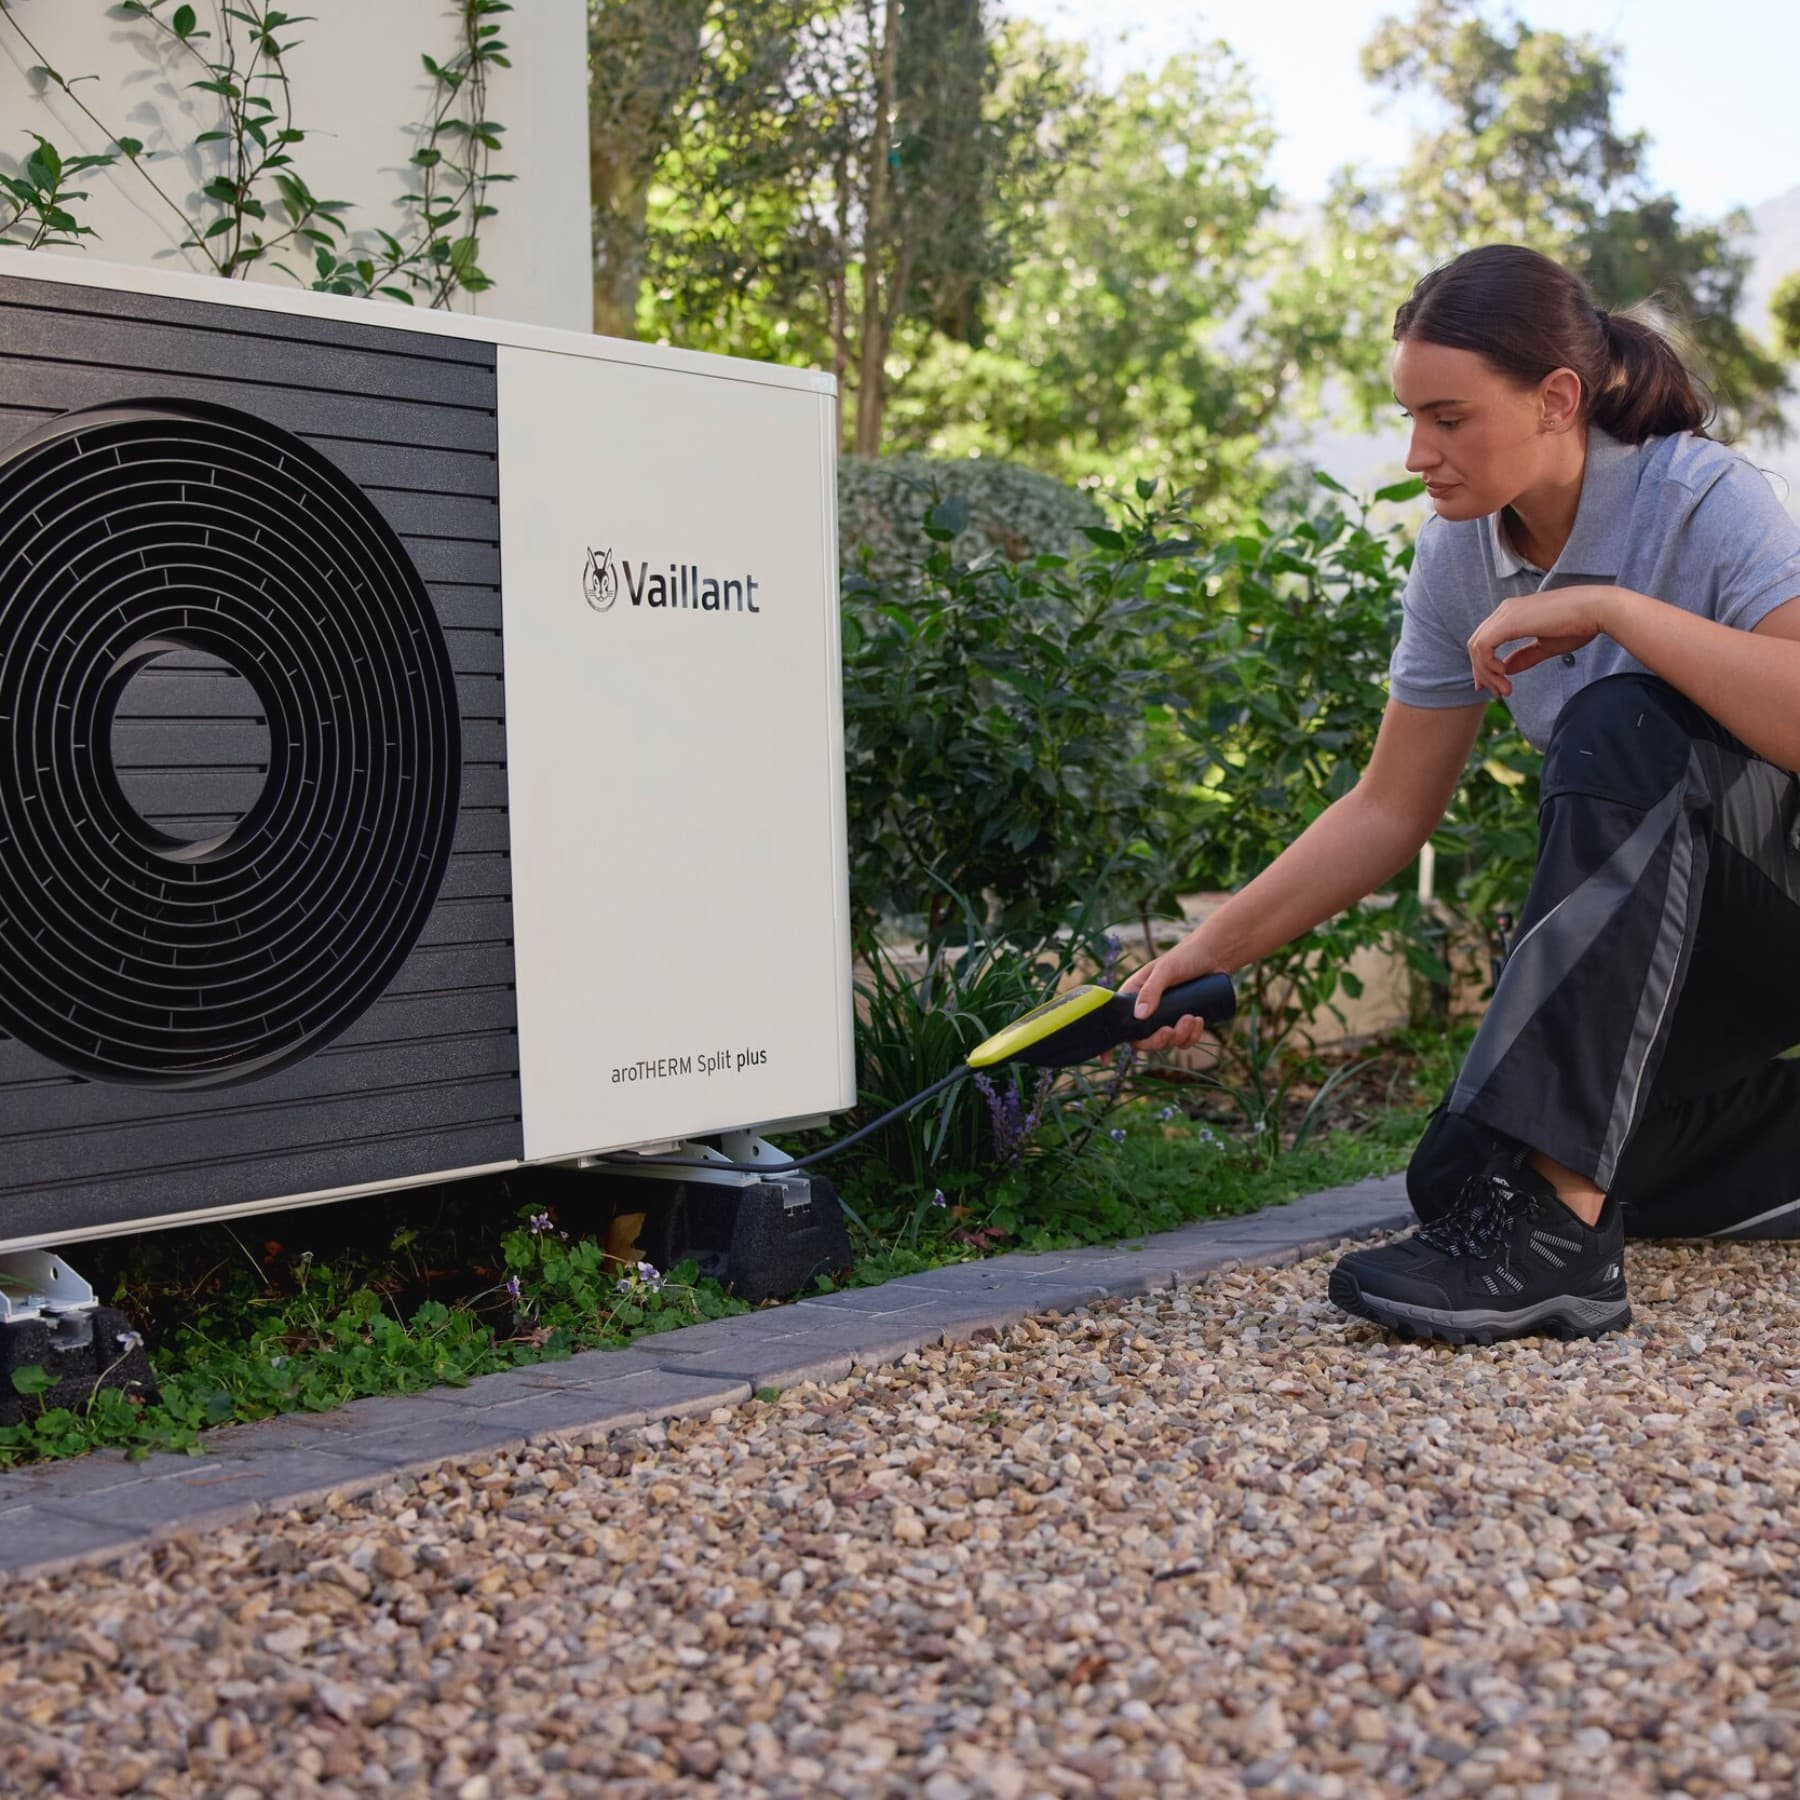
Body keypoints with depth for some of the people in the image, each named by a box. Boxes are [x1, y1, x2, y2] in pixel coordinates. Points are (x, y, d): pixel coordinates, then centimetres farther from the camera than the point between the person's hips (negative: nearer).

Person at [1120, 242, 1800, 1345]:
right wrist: (1215, 948, -3)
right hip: (1668, 934, 6)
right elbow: (1390, 810, 2)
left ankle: (1550, 1227, -39)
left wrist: (1609, 607, -37)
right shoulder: (1458, 558, -3)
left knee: (1626, 728, -35)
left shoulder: (1704, 501, -21)